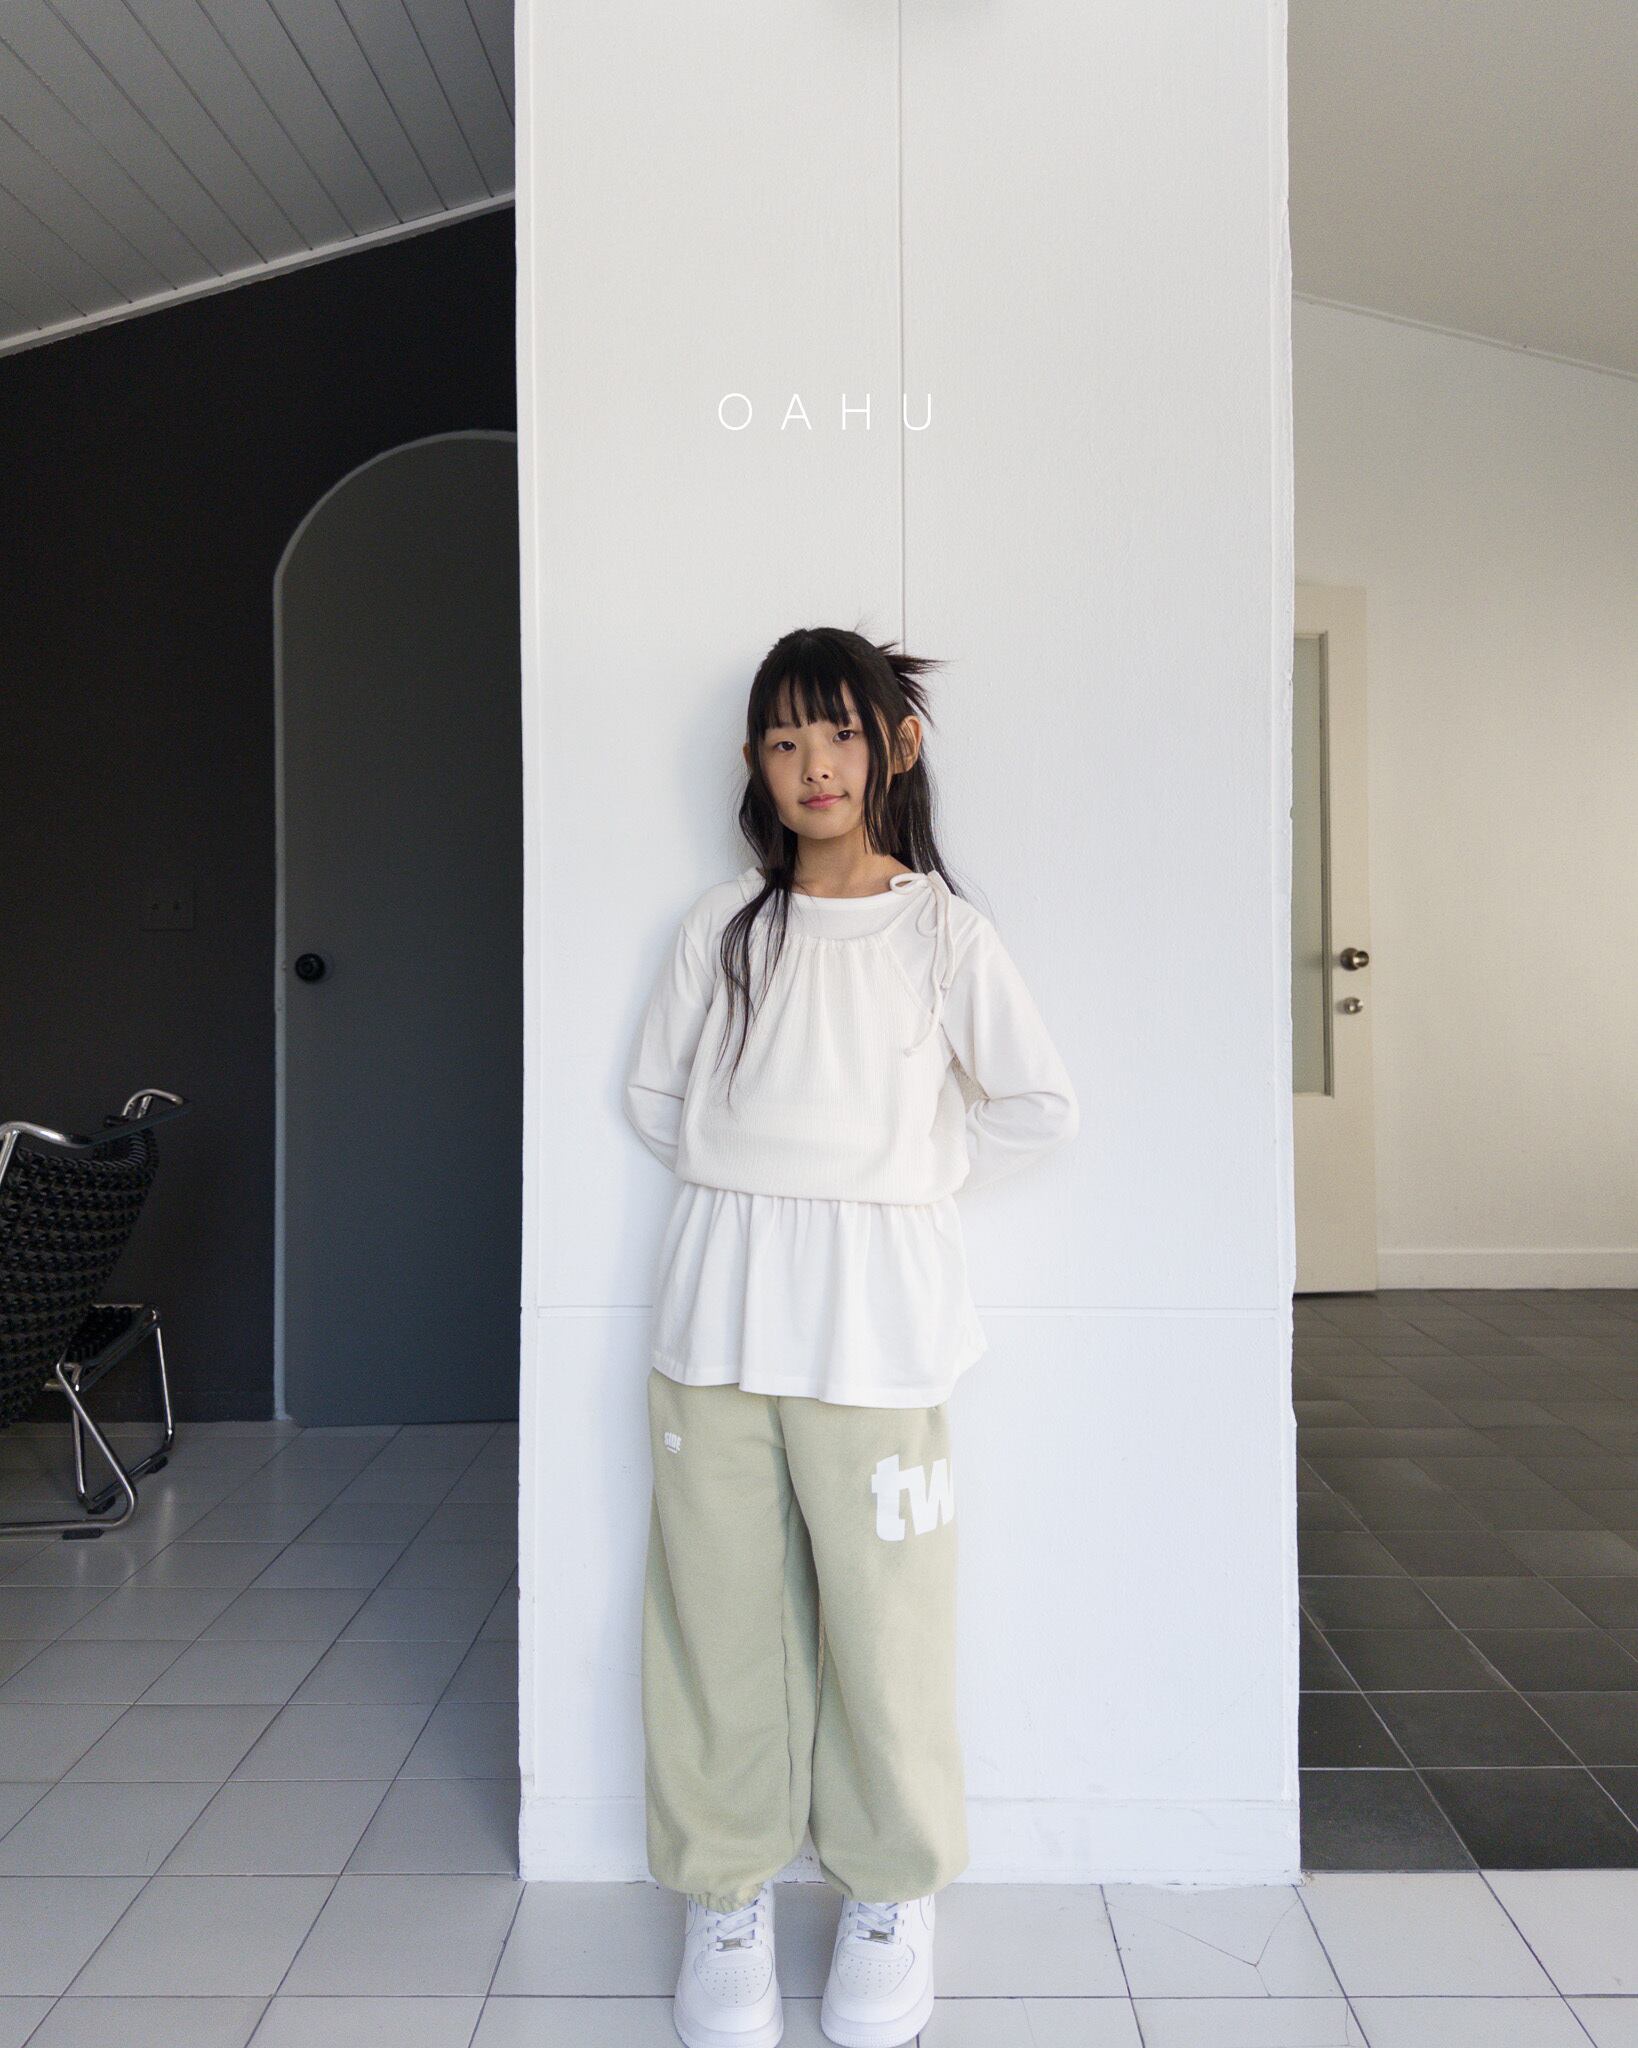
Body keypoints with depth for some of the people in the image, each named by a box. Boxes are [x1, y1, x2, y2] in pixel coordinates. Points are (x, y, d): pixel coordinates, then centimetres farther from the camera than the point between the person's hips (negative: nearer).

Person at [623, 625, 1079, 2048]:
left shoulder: (941, 932, 0)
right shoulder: (723, 924, 7)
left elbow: (1042, 1106, 3)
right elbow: (654, 1093, 15)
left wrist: (909, 1170, 1)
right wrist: (746, 1174, 4)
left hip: (871, 1313, -2)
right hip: (719, 1302, 2)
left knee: (885, 1613, 3)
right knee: (721, 1609, 8)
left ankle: (893, 1899, 25)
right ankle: (728, 1891, 26)